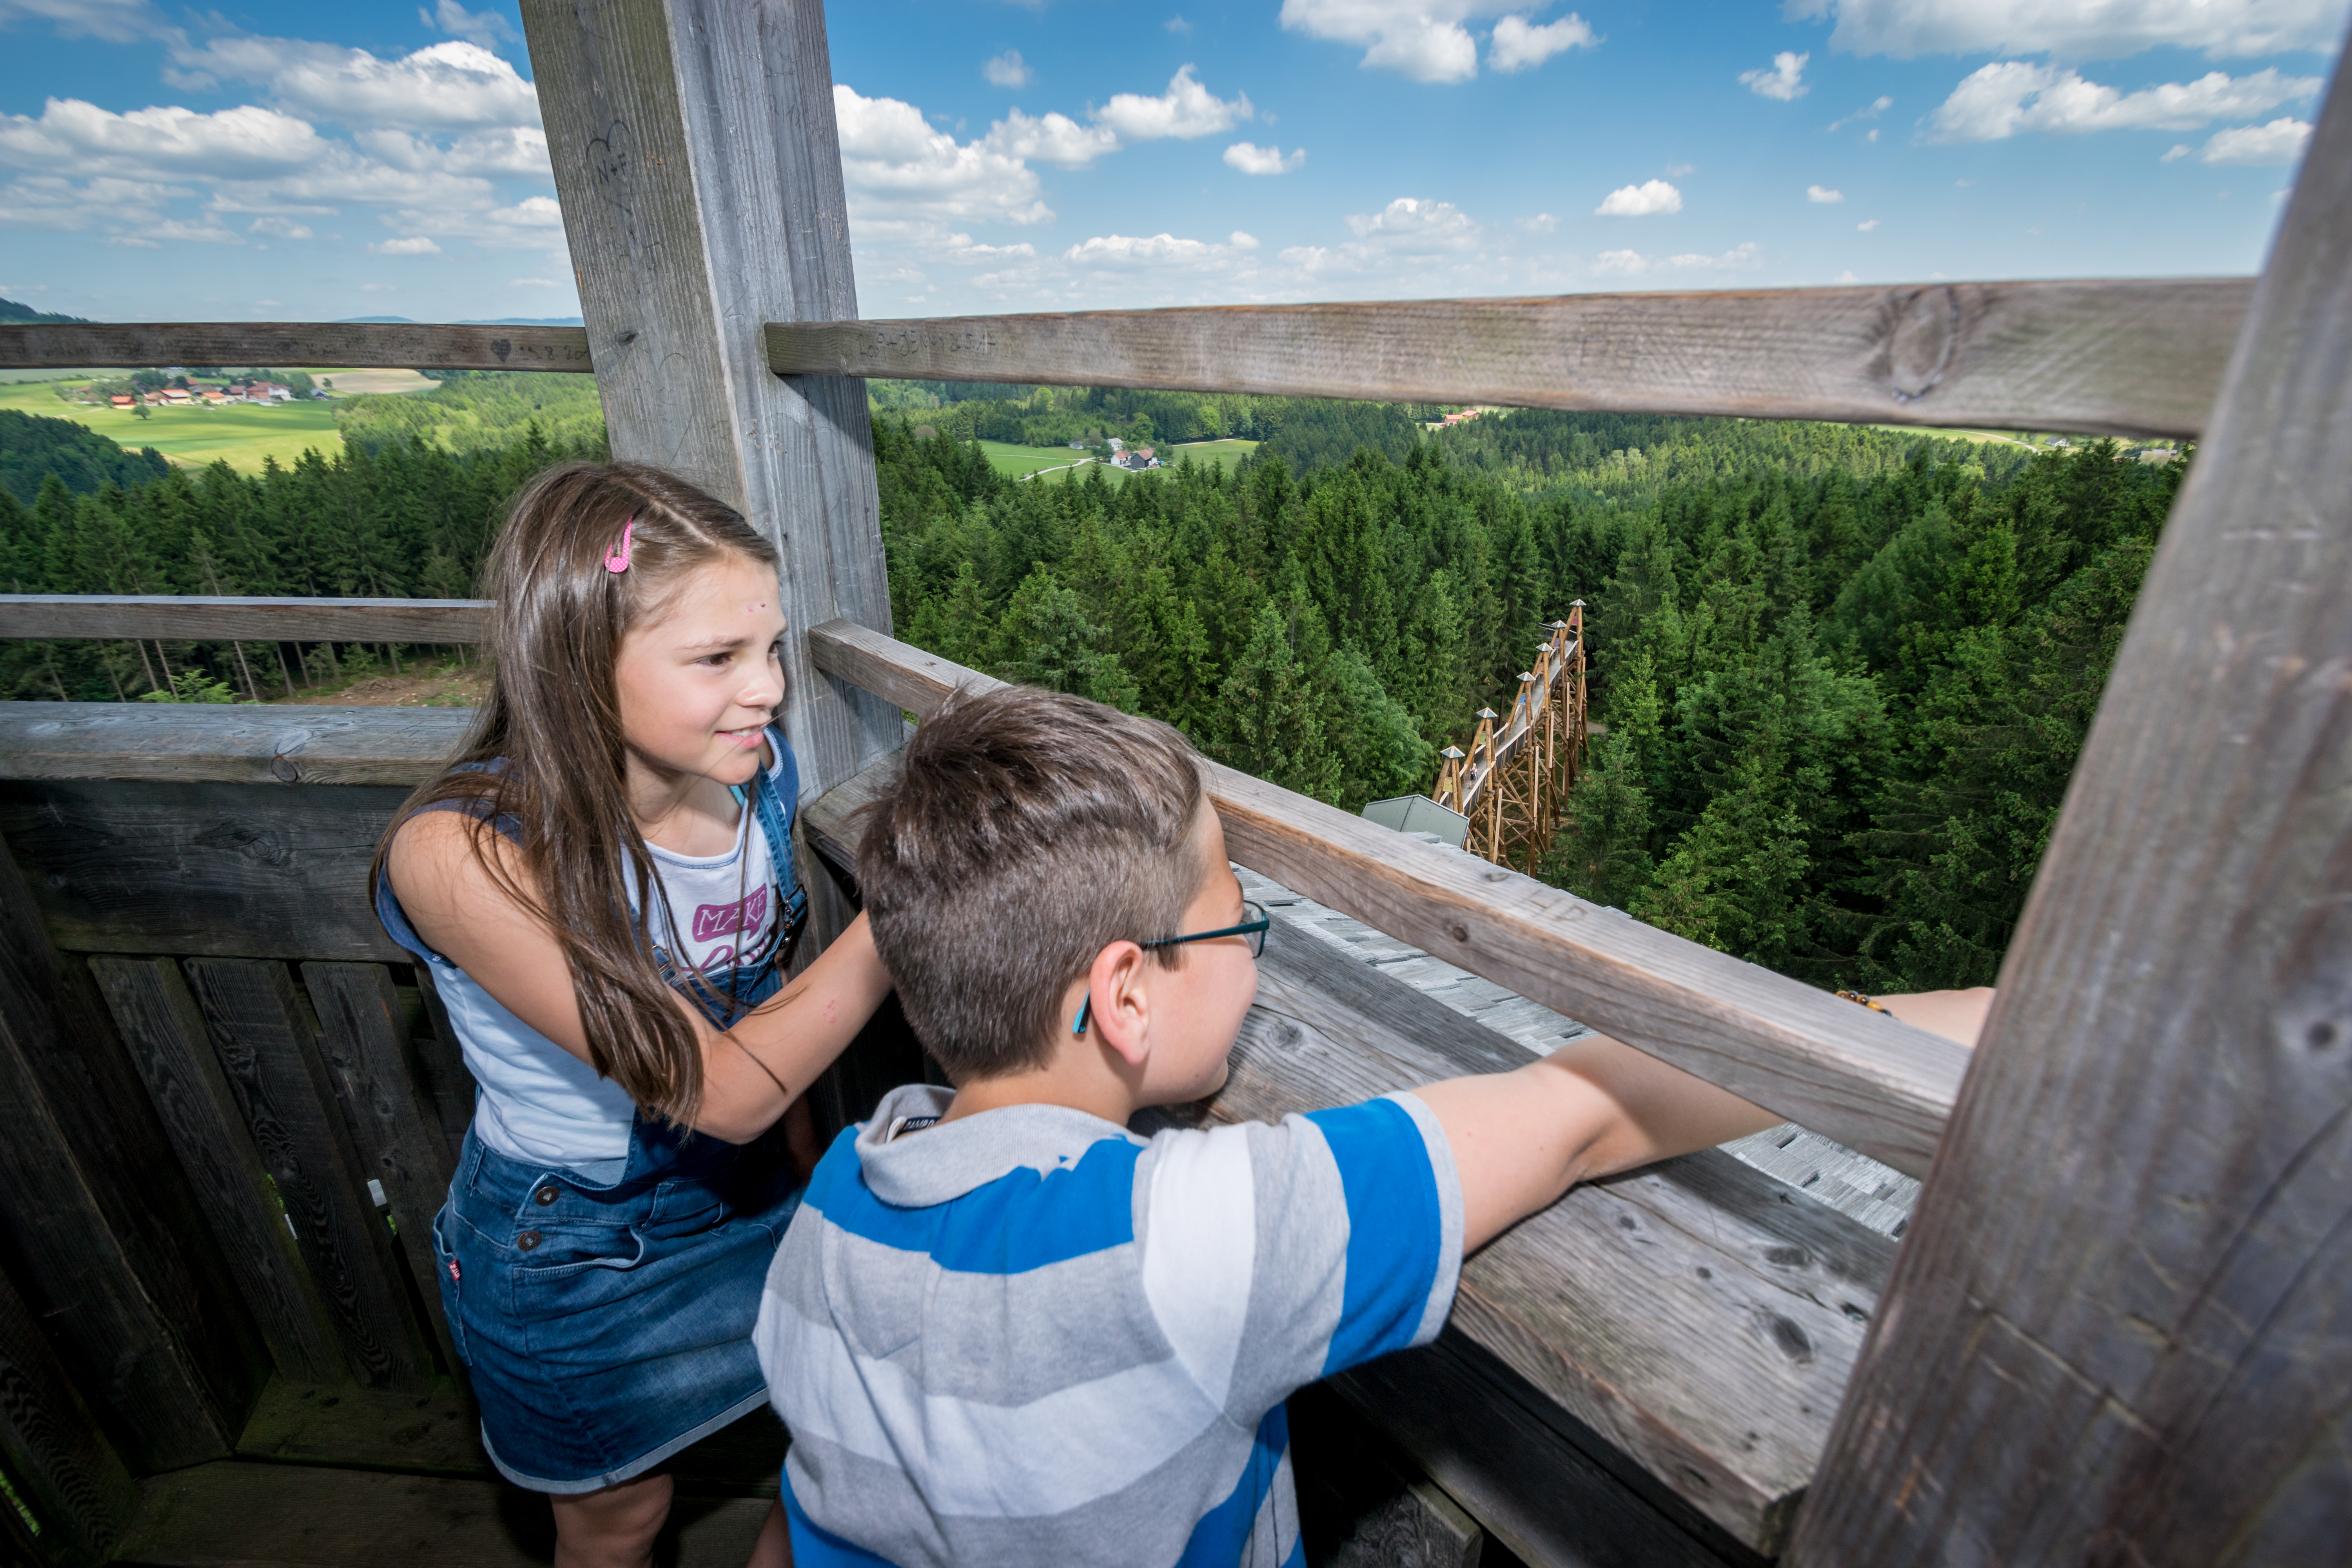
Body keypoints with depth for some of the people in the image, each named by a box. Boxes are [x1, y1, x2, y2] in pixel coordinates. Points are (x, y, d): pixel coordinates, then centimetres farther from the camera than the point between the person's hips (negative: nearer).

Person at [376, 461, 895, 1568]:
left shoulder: (752, 768, -16)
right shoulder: (464, 854, -32)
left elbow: (762, 1011, -1)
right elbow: (727, 1090, -33)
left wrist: (814, 1179, 7)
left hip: (751, 1193, 4)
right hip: (567, 1249, -4)